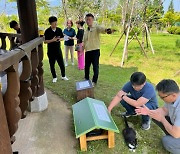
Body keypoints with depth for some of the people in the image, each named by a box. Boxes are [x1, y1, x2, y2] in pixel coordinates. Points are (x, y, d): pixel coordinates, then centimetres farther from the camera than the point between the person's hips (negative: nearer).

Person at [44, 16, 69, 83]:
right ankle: (54, 77, 26)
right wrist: (52, 40, -23)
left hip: (58, 50, 2)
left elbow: (62, 37, 10)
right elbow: (45, 41, -9)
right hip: (51, 51, -2)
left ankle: (63, 76, 27)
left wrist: (60, 39, -12)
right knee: (52, 65, 8)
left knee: (61, 64, 8)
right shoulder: (47, 31, -8)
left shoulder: (59, 30, 2)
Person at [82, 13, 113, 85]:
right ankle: (86, 79, 35)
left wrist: (106, 30, -51)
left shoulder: (96, 27, -6)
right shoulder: (86, 31, 16)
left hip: (95, 50, -6)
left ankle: (94, 81, 16)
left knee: (95, 67, 0)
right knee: (86, 66, 16)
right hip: (87, 51, 7)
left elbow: (102, 29, -29)